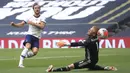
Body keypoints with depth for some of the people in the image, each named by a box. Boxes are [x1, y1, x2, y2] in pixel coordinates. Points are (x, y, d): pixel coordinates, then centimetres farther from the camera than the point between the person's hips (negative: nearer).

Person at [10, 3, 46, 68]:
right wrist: (14, 24, -14)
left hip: (36, 38, 1)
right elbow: (21, 24, 4)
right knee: (28, 46, -29)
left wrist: (33, 23, -19)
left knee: (35, 51, -20)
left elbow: (42, 26, -14)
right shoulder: (30, 18, 5)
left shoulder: (42, 18, 3)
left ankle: (24, 55, 10)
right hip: (30, 35, -1)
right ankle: (20, 63, -28)